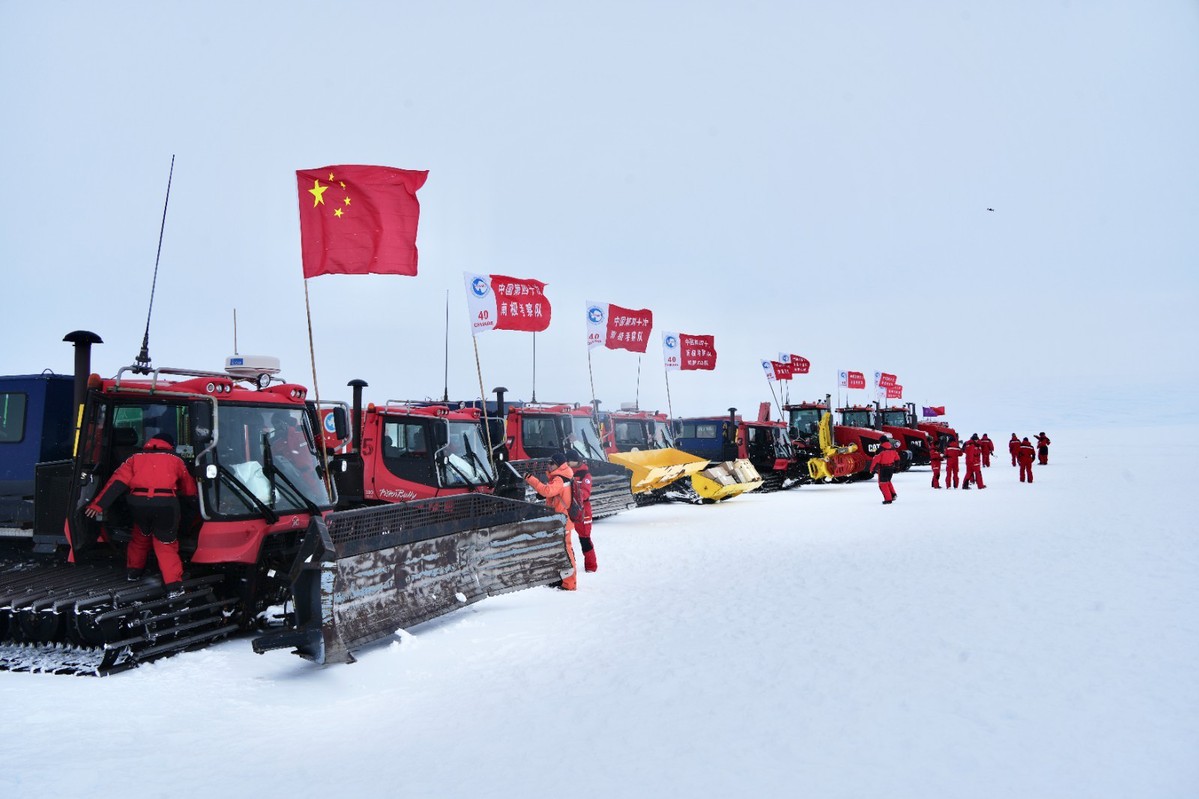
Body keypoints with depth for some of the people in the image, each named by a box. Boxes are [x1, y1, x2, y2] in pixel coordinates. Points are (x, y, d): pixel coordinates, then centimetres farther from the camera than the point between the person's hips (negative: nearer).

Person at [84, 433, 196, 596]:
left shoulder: (136, 458, 23)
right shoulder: (175, 460, 20)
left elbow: (117, 482, 11)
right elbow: (190, 489, 24)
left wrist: (99, 504, 6)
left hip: (138, 503, 2)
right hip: (166, 504, -2)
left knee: (141, 537, 29)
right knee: (166, 544, 6)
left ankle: (133, 571, 43)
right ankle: (173, 585, -3)